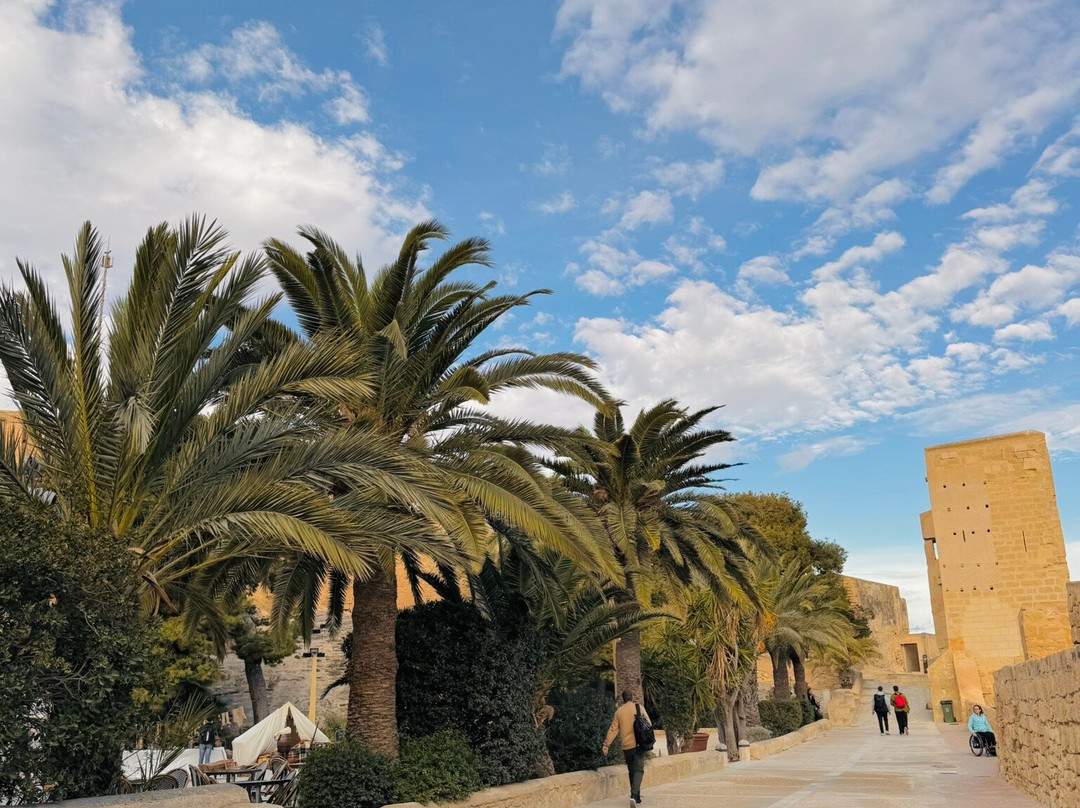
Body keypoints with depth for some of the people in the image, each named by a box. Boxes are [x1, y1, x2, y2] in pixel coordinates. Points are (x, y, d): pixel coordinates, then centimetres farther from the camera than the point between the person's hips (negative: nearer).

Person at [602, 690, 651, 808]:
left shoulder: (619, 711, 4)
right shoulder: (639, 707, -1)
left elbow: (613, 729, 2)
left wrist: (606, 744, 5)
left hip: (626, 746, 3)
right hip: (639, 744, -3)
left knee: (631, 771, 15)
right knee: (638, 770, -4)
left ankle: (637, 799, 18)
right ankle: (634, 795, -23)